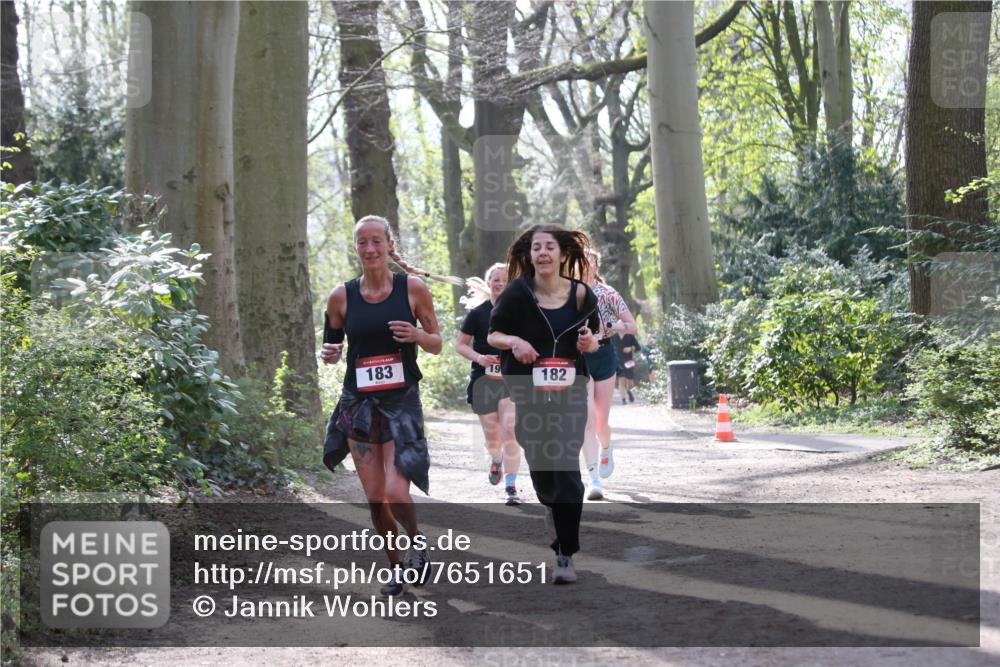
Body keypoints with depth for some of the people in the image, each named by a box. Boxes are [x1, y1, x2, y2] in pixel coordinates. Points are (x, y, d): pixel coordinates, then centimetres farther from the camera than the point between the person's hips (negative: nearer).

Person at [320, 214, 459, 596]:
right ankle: (396, 567, 25)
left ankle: (416, 539, 16)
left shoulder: (413, 289, -2)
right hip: (358, 403, 2)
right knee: (374, 499, 4)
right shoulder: (341, 296, 1)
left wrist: (416, 335, -16)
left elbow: (437, 345, 5)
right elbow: (333, 344, 14)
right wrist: (330, 354, -9)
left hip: (402, 402, -2)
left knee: (396, 493, -16)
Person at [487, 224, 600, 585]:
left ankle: (565, 555, -8)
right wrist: (514, 342, -17)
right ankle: (560, 538, 33)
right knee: (541, 471, 8)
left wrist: (590, 343, -10)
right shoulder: (517, 294, -6)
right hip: (528, 394, 0)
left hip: (570, 394, 0)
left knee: (566, 469, -12)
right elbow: (493, 334, 4)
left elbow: (593, 338, 13)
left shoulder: (581, 295, -1)